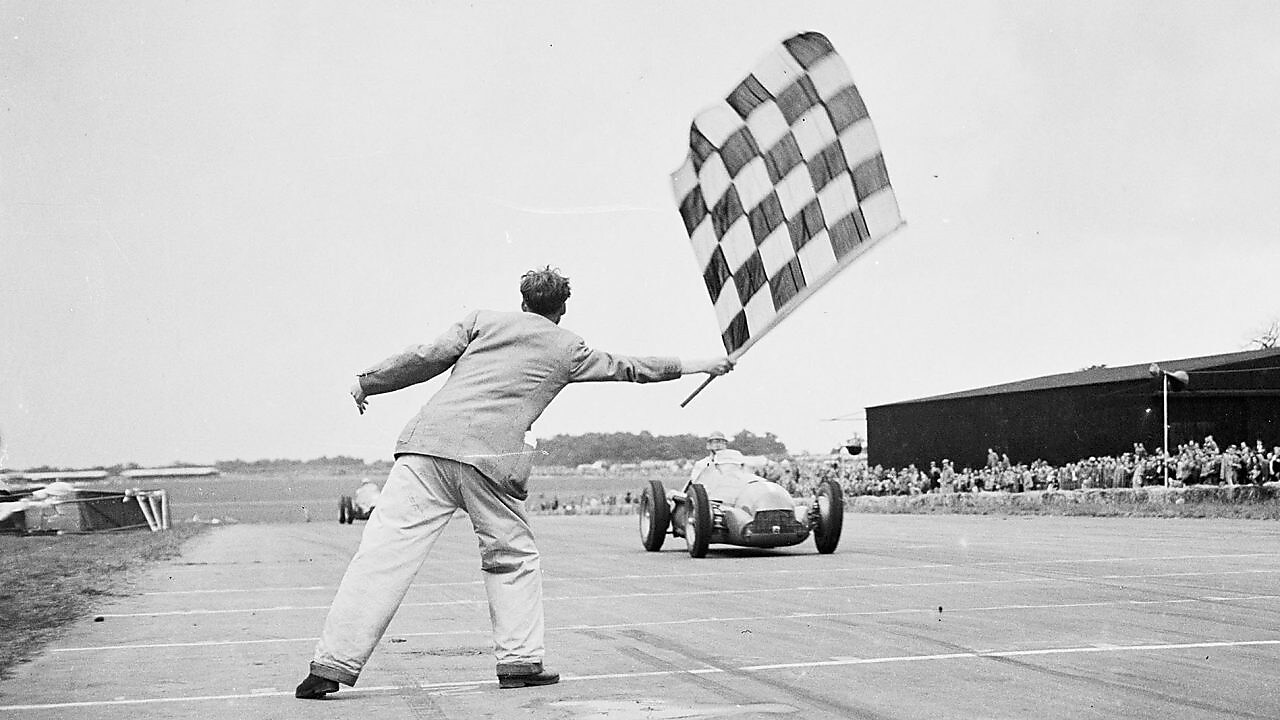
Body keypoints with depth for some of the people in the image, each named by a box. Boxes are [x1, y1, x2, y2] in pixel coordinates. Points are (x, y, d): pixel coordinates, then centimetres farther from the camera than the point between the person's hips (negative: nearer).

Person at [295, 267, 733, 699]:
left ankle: (331, 667, -7)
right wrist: (692, 366, 47)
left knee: (384, 551, -4)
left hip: (428, 439, 1)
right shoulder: (568, 349, 21)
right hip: (491, 457, -1)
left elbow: (427, 358, 11)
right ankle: (520, 662, 15)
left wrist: (367, 382, 21)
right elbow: (628, 369, 34)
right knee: (513, 558, 19)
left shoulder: (484, 320, 21)